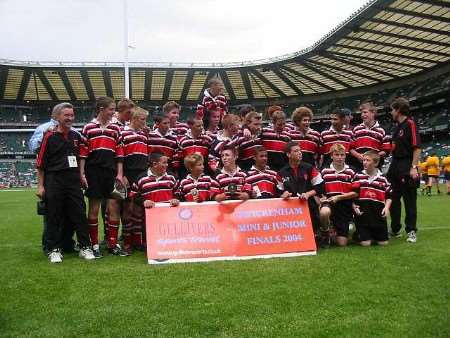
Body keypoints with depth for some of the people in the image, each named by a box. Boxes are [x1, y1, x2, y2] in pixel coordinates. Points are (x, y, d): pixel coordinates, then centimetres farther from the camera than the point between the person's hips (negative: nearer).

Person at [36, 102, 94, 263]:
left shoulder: (76, 137, 12)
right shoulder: (49, 137, -1)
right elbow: (41, 164, -2)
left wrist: (82, 176, 12)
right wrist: (40, 186, -5)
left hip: (74, 180, 4)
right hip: (54, 181, -3)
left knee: (79, 214, 4)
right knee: (54, 216, 3)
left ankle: (85, 247, 11)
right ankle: (54, 249, 13)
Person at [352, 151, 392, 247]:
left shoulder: (383, 179, 7)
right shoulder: (358, 176, 4)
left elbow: (388, 196, 13)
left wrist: (386, 207, -4)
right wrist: (354, 206, -8)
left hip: (379, 213, 2)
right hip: (362, 213, -2)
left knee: (383, 242, 1)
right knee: (365, 243, -8)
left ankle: (374, 235, 31)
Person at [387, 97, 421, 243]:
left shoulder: (410, 124, -10)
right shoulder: (397, 126, 15)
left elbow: (417, 147, -16)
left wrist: (414, 167, -21)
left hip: (407, 166, -9)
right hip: (395, 165, 9)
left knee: (409, 199, -2)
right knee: (394, 198, 12)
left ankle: (411, 231, 6)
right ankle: (395, 229, 22)